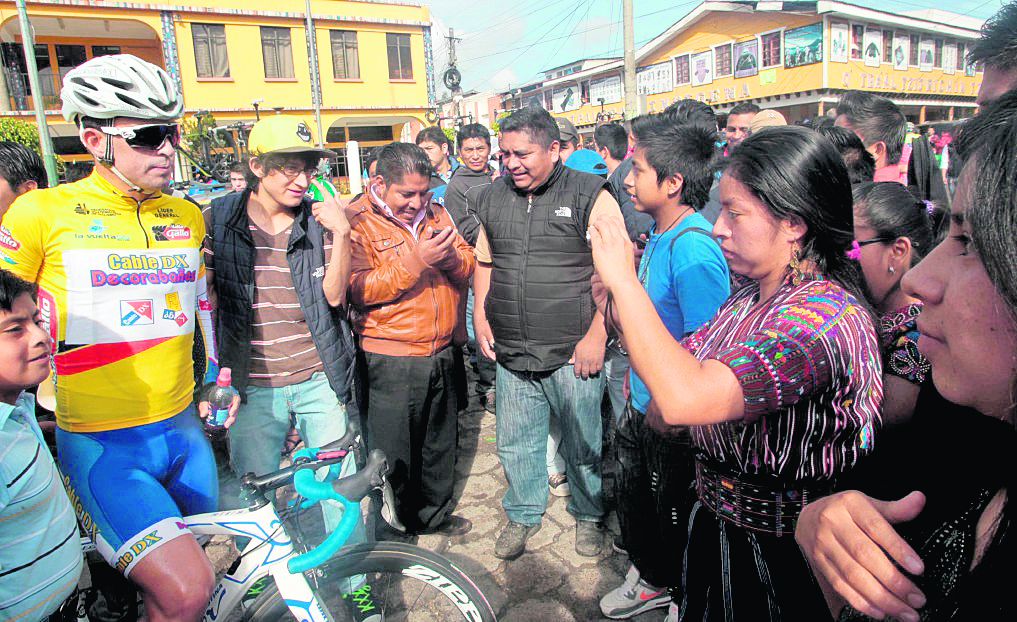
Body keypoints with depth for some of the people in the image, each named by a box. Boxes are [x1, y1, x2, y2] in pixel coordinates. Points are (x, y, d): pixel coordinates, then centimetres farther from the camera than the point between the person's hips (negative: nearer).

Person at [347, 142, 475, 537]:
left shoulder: (435, 212, 9)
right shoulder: (357, 220, -9)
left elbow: (468, 266, 10)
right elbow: (359, 290, -19)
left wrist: (451, 257, -13)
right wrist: (415, 262, -26)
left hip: (442, 353, 6)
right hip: (391, 360, -6)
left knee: (440, 443, 21)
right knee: (393, 453, 8)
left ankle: (435, 513, 42)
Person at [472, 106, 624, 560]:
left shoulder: (591, 195, -7)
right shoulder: (492, 198, 8)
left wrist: (596, 336, -13)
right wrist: (480, 315, 8)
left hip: (573, 353, -4)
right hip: (511, 353, 4)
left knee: (583, 444, 11)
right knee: (515, 443, 16)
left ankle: (588, 514, 37)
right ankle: (522, 515, 39)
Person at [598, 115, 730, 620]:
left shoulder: (693, 249, -27)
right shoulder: (659, 234, 3)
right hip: (644, 405, 9)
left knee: (673, 514, 14)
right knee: (634, 501, 24)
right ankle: (651, 577, 49)